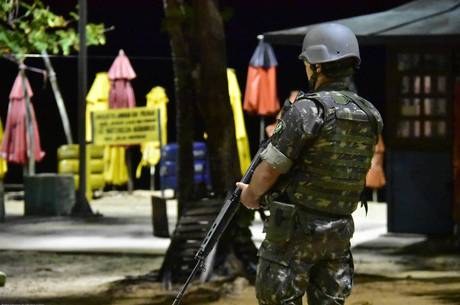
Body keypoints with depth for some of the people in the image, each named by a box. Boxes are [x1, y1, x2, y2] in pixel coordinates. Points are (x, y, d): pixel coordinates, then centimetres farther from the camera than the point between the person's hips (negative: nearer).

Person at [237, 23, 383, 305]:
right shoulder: (369, 117, 4)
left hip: (295, 229, -6)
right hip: (339, 230, 6)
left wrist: (250, 194, 8)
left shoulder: (306, 111, -17)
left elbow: (269, 171, -13)